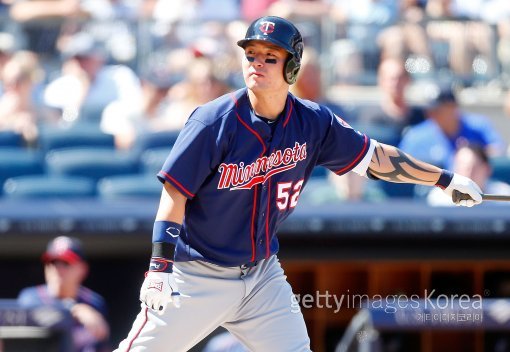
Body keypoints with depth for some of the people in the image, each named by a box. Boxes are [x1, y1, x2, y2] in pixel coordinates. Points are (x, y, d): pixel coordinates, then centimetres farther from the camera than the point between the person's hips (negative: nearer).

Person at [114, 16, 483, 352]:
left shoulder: (314, 123, -3)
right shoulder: (214, 121, -17)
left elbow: (374, 157, 9)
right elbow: (174, 195, -17)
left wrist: (445, 179, 12)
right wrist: (159, 267, -25)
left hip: (262, 274, 4)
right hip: (197, 276, -4)